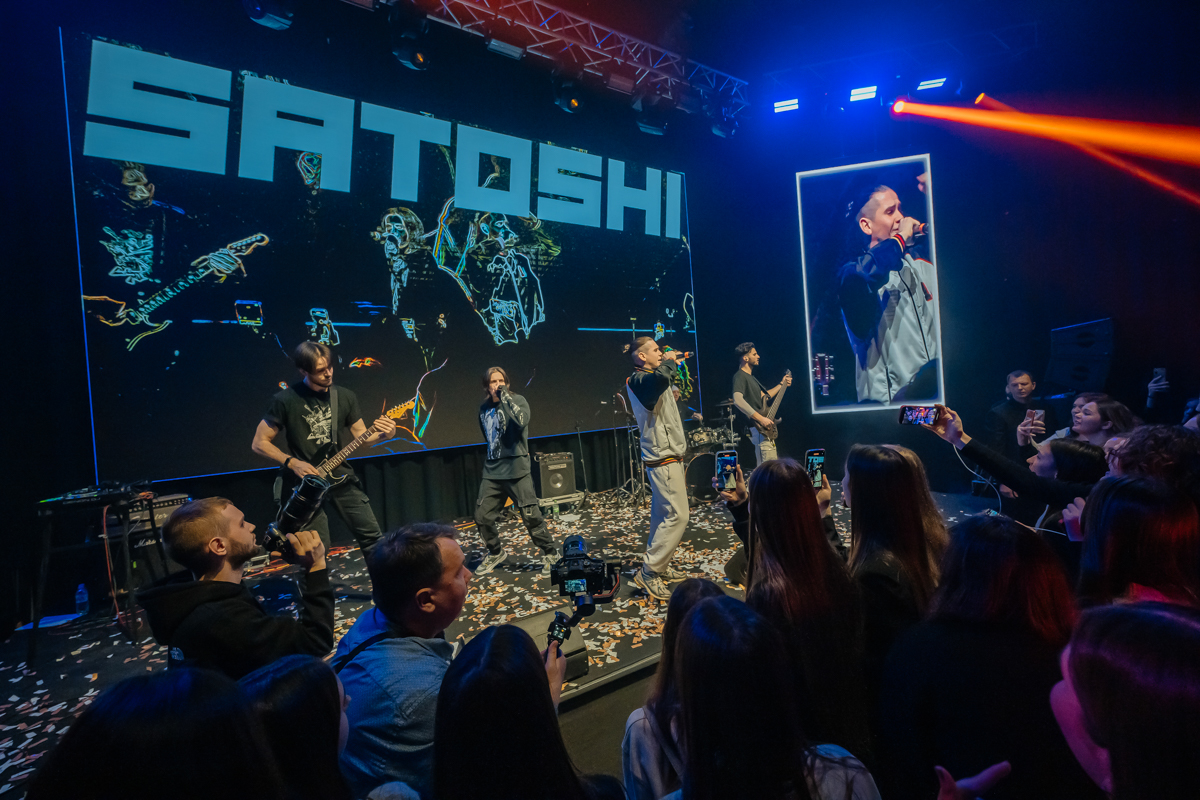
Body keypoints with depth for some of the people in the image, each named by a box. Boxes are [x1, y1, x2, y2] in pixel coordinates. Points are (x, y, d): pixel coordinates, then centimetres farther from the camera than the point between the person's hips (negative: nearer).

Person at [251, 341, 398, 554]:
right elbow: (259, 443, -4)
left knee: (371, 536, 5)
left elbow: (361, 435, 8)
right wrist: (293, 463, -14)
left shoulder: (345, 396, 3)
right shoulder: (286, 400, -10)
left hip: (340, 476, 4)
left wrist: (383, 434, -13)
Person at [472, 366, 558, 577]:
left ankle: (550, 555, 13)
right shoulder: (484, 408, 10)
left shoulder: (518, 400, -6)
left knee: (531, 516, -5)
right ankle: (496, 553, 30)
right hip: (491, 471, 6)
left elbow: (522, 421, -28)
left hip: (516, 470, -5)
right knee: (482, 516, 7)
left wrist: (506, 397, -24)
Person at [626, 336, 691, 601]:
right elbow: (660, 379, -38)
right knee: (677, 515, -11)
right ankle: (649, 572, -5)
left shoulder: (649, 378, 14)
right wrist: (668, 361, -19)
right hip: (663, 459, -10)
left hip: (667, 454, 10)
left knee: (663, 514, 15)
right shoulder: (638, 380, -17)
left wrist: (672, 362, 20)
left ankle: (659, 568, 24)